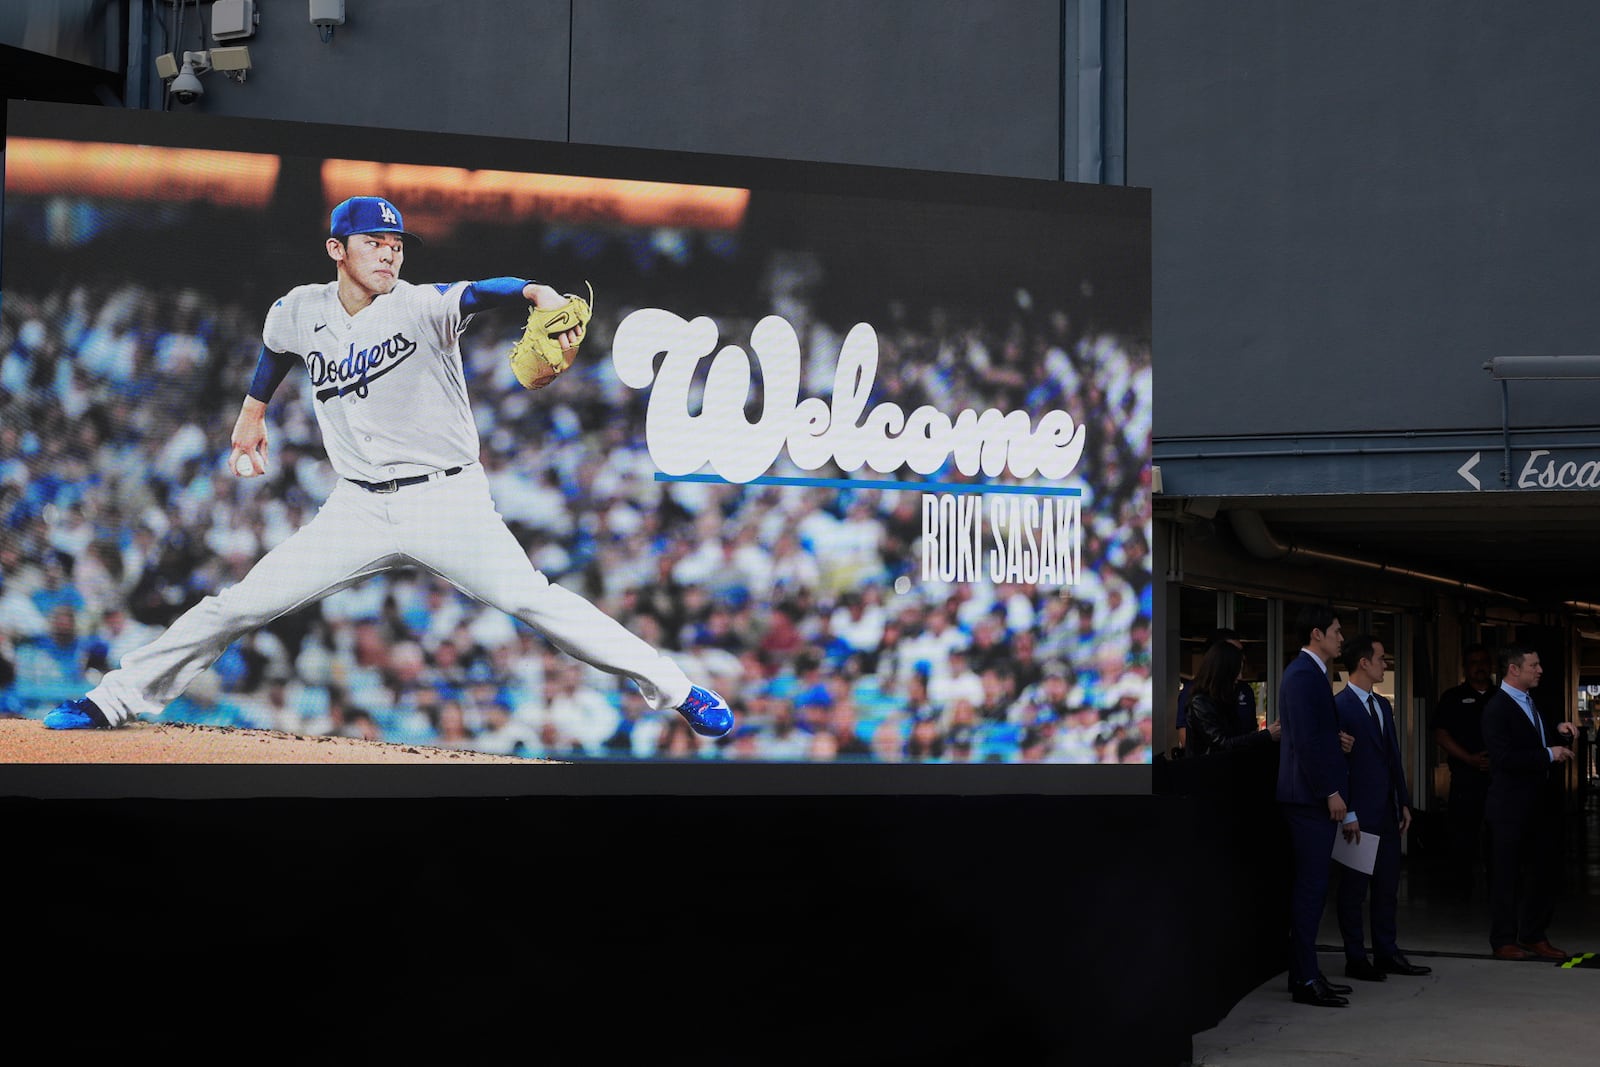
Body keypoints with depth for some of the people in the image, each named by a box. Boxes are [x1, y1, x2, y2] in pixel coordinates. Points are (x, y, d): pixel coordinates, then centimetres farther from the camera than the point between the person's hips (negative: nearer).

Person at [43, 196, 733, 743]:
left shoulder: (421, 306, -13)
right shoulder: (301, 311, 1)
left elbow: (481, 292, -34)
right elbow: (277, 346, 26)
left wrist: (539, 294, -54)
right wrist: (252, 413, 34)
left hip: (446, 499, -4)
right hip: (357, 508, 4)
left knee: (529, 599, -21)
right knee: (240, 605, 1)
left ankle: (675, 689, -13)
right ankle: (117, 699, 17)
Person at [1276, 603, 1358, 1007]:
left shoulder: (1311, 673, 18)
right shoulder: (1303, 675, -14)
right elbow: (1306, 740, -20)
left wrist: (1337, 794, 19)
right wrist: (1331, 792, -18)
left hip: (1317, 796, 10)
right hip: (1312, 796, -10)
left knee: (1311, 887, 12)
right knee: (1311, 887, -8)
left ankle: (1304, 971, 18)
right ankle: (1305, 979, -5)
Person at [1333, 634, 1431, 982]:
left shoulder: (1383, 706, 14)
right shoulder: (1340, 706, -12)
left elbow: (1394, 757, 18)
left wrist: (1404, 803, 13)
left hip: (1387, 813, 8)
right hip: (1359, 814, -8)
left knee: (1387, 886, 12)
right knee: (1354, 888, 1)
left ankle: (1386, 953, 20)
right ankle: (1355, 959, 7)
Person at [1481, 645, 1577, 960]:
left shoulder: (1531, 702, 12)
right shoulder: (1496, 708, -15)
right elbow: (1505, 757, -23)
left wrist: (1558, 729, 6)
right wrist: (1549, 754, -21)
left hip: (1542, 804, 8)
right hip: (1512, 808, -8)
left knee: (1544, 871, 13)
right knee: (1507, 875, 2)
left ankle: (1534, 936, 24)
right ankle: (1503, 941, 11)